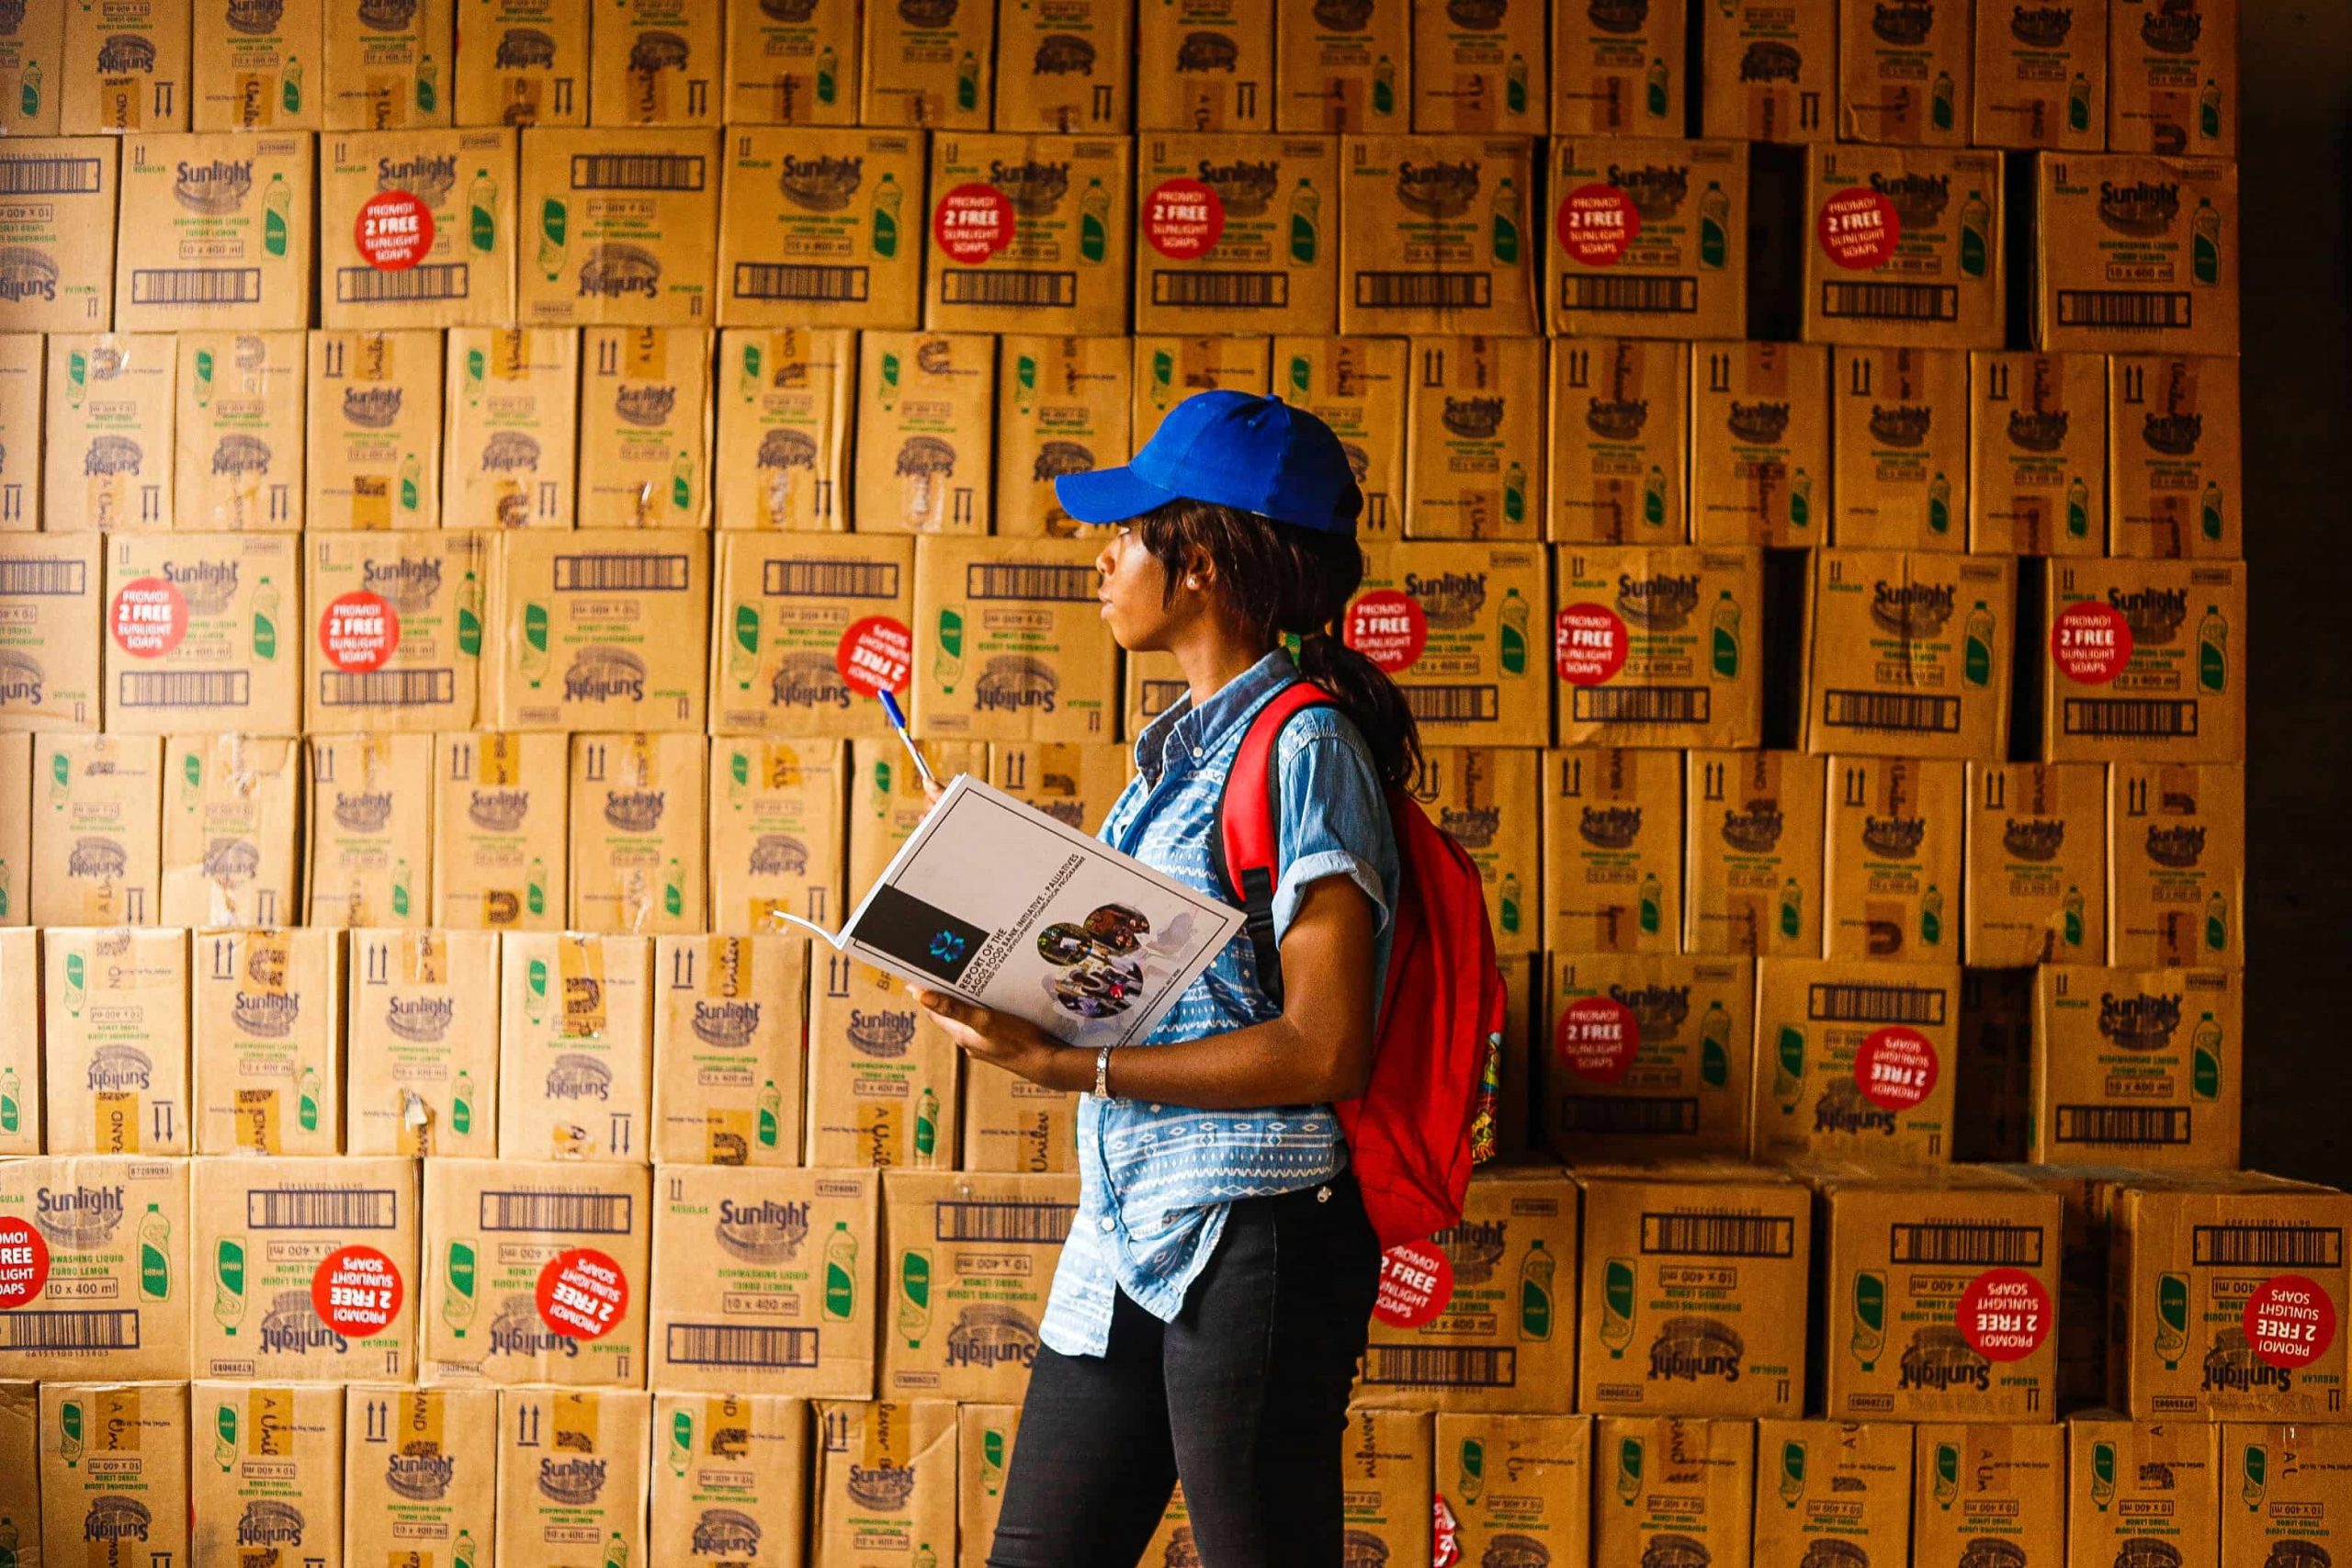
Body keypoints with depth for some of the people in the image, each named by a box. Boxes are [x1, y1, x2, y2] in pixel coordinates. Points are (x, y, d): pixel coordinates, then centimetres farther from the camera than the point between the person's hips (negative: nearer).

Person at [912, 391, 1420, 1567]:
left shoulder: (1303, 746, -14)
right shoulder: (1179, 744, 13)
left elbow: (1325, 1052, -21)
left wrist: (1069, 1067, -19)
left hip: (1252, 1246, -9)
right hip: (1125, 1235, 9)